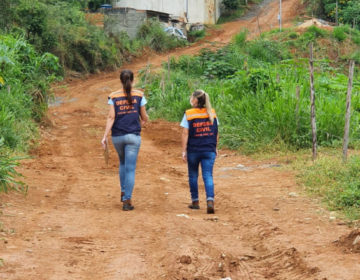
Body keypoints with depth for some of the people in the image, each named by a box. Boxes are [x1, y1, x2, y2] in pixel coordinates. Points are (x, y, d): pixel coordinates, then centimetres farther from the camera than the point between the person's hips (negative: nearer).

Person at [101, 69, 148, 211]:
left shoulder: (113, 97, -1)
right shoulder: (139, 95, -1)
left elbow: (111, 118, -8)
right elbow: (144, 117, 3)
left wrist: (104, 137, -9)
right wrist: (145, 120, 26)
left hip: (117, 136, 2)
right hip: (133, 136, -2)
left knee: (123, 163, 26)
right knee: (130, 168, -2)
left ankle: (123, 193, 23)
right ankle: (127, 201, -6)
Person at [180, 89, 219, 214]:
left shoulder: (188, 114, -6)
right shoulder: (212, 113, 3)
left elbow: (185, 134, -8)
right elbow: (216, 133, 8)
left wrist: (184, 150, -4)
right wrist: (215, 147, 19)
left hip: (193, 150, -2)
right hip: (209, 150, 2)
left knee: (193, 176, 15)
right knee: (208, 176, -2)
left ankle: (195, 201, 22)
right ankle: (210, 200, -20)